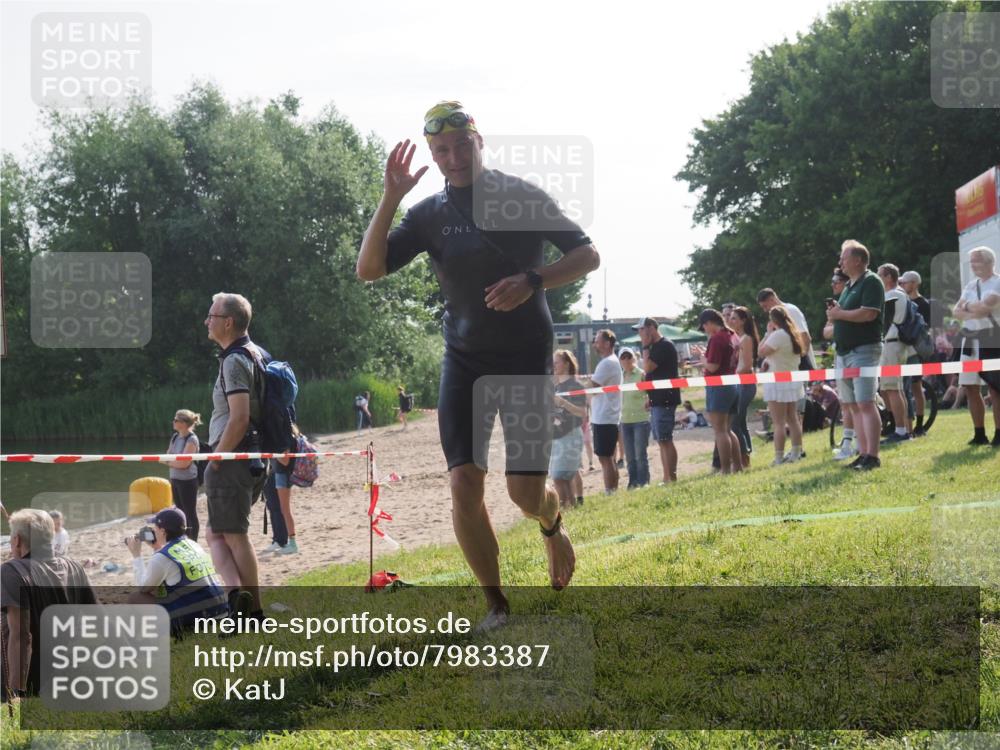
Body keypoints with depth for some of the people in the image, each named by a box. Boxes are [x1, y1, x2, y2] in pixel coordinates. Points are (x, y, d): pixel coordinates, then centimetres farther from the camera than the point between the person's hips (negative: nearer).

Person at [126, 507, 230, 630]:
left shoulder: (161, 558, -11)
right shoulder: (194, 546, 13)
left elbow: (143, 588, 3)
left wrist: (136, 555, 10)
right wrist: (157, 548, 28)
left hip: (190, 618, -8)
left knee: (134, 598, 4)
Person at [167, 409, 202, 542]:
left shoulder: (191, 440, -16)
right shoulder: (175, 437, 8)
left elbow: (184, 464, -21)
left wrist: (169, 462, -7)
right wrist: (174, 462, -10)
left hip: (187, 481, -8)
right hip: (175, 479, 8)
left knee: (190, 513, -2)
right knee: (181, 512, 15)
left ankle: (193, 543, 4)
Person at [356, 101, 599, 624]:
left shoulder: (520, 196, -4)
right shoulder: (429, 213, 2)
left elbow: (588, 255, -5)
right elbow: (368, 269, -7)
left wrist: (532, 280, -21)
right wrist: (391, 197, -16)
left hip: (527, 355, -2)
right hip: (464, 359, 2)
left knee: (526, 490, -8)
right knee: (464, 484, -11)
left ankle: (553, 526, 30)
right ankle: (496, 607, 4)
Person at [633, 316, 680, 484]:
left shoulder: (665, 346, -13)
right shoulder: (655, 347, 17)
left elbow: (647, 368, -20)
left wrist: (645, 347, -10)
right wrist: (650, 398, 18)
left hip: (664, 400, -10)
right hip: (657, 400, 10)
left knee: (665, 440, -10)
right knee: (661, 441, 10)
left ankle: (671, 477, -10)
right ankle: (667, 478, 13)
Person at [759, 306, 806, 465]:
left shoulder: (777, 335, -17)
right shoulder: (794, 335, 11)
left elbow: (761, 352, -17)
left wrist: (768, 333, -8)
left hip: (777, 382, -9)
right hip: (793, 381, 9)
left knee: (779, 423, -7)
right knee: (792, 419, 14)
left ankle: (779, 458, -8)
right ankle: (796, 453, 17)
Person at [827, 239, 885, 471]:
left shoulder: (871, 282, -8)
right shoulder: (849, 286, 21)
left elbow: (868, 313, -20)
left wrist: (840, 314, -9)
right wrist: (834, 314, 4)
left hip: (864, 349, -10)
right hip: (844, 351, 10)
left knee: (865, 403, -14)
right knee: (852, 405, 7)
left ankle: (872, 456, -16)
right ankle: (863, 453, 10)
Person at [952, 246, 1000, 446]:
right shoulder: (971, 286, 16)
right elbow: (956, 311, 7)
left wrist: (968, 307, -2)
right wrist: (973, 312, -11)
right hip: (971, 340, 7)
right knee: (971, 388, 7)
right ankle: (979, 434, 15)